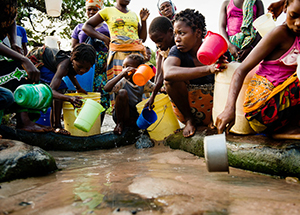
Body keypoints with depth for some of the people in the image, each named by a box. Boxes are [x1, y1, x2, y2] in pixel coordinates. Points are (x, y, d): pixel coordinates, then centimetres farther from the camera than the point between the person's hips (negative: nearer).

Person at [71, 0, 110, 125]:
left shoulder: (106, 27, 17)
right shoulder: (80, 27, 21)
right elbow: (73, 48, 16)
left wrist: (108, 61, -5)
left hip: (102, 67, -1)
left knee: (102, 94, -9)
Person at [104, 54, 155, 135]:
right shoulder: (123, 81, -12)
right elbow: (106, 88, -27)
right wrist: (122, 74, -33)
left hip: (136, 116, 4)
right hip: (121, 115, -3)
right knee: (122, 92, -26)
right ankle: (120, 123, -11)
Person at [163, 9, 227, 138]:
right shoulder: (177, 51, -17)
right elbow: (168, 73, -42)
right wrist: (208, 69, -51)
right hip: (188, 102, -1)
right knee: (172, 77, -27)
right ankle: (189, 119, -10)